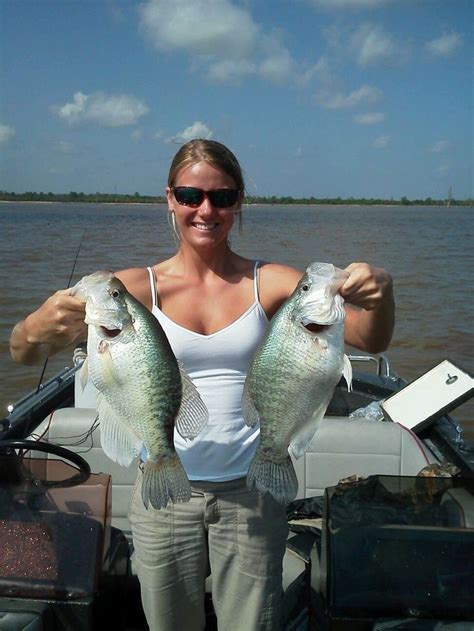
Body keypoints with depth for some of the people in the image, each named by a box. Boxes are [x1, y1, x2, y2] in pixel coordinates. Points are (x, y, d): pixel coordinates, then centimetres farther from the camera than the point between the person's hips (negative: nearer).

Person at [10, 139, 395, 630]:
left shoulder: (270, 283, -4)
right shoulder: (139, 288, -5)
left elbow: (370, 340, -12)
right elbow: (24, 353, -12)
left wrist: (380, 293, -34)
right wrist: (38, 327, -35)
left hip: (251, 493, 0)